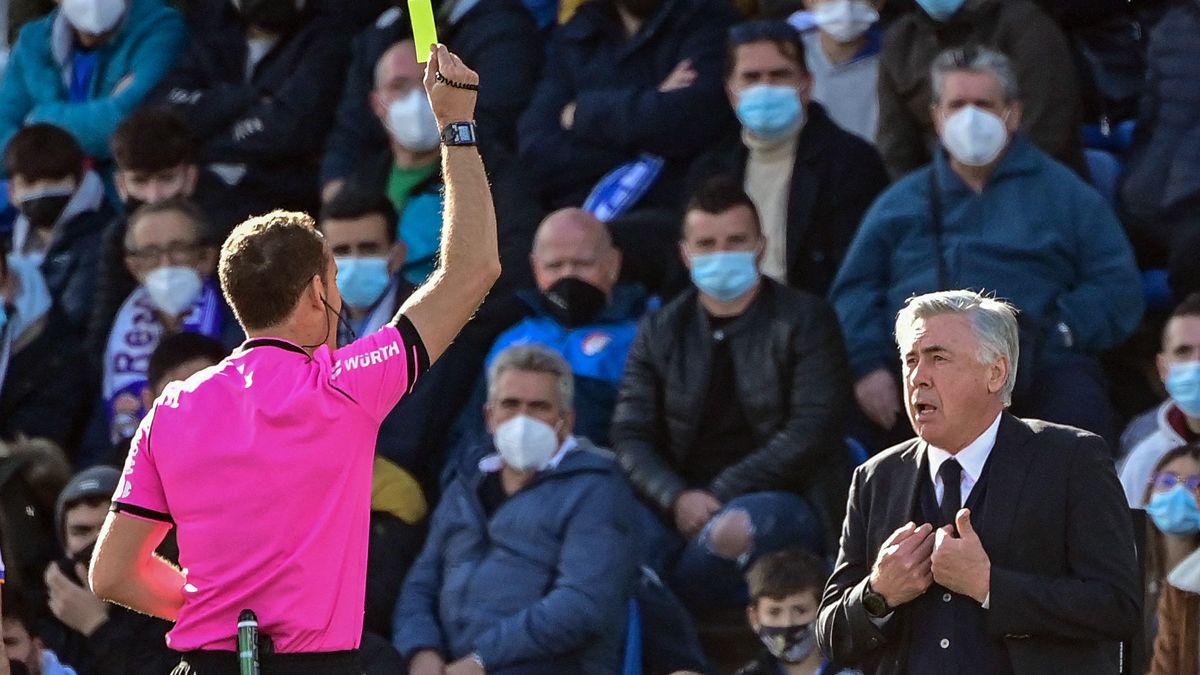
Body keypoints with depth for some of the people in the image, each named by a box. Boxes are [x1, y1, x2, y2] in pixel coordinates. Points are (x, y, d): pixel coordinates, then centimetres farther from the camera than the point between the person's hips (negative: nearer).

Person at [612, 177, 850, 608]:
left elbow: (812, 431, -6)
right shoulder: (659, 333, 15)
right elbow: (631, 435, 6)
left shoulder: (805, 321, 4)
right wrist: (677, 498, -16)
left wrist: (721, 495, -14)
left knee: (733, 530, -39)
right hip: (685, 504, 2)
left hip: (785, 497, -2)